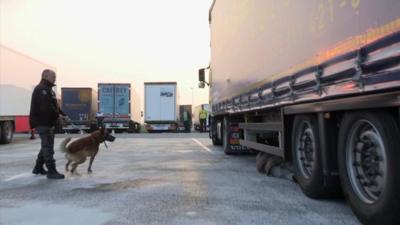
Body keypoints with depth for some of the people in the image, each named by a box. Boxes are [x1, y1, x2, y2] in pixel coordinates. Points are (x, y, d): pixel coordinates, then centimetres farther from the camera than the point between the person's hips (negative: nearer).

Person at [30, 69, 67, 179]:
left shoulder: (47, 89, 20)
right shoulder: (42, 89, -15)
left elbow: (53, 106, 20)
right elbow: (46, 108, -26)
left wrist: (63, 114, 7)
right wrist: (59, 115, -19)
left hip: (48, 123, 11)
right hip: (43, 123, -11)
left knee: (46, 146, 19)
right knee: (48, 146, -10)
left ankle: (38, 168, 30)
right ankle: (51, 171, -7)